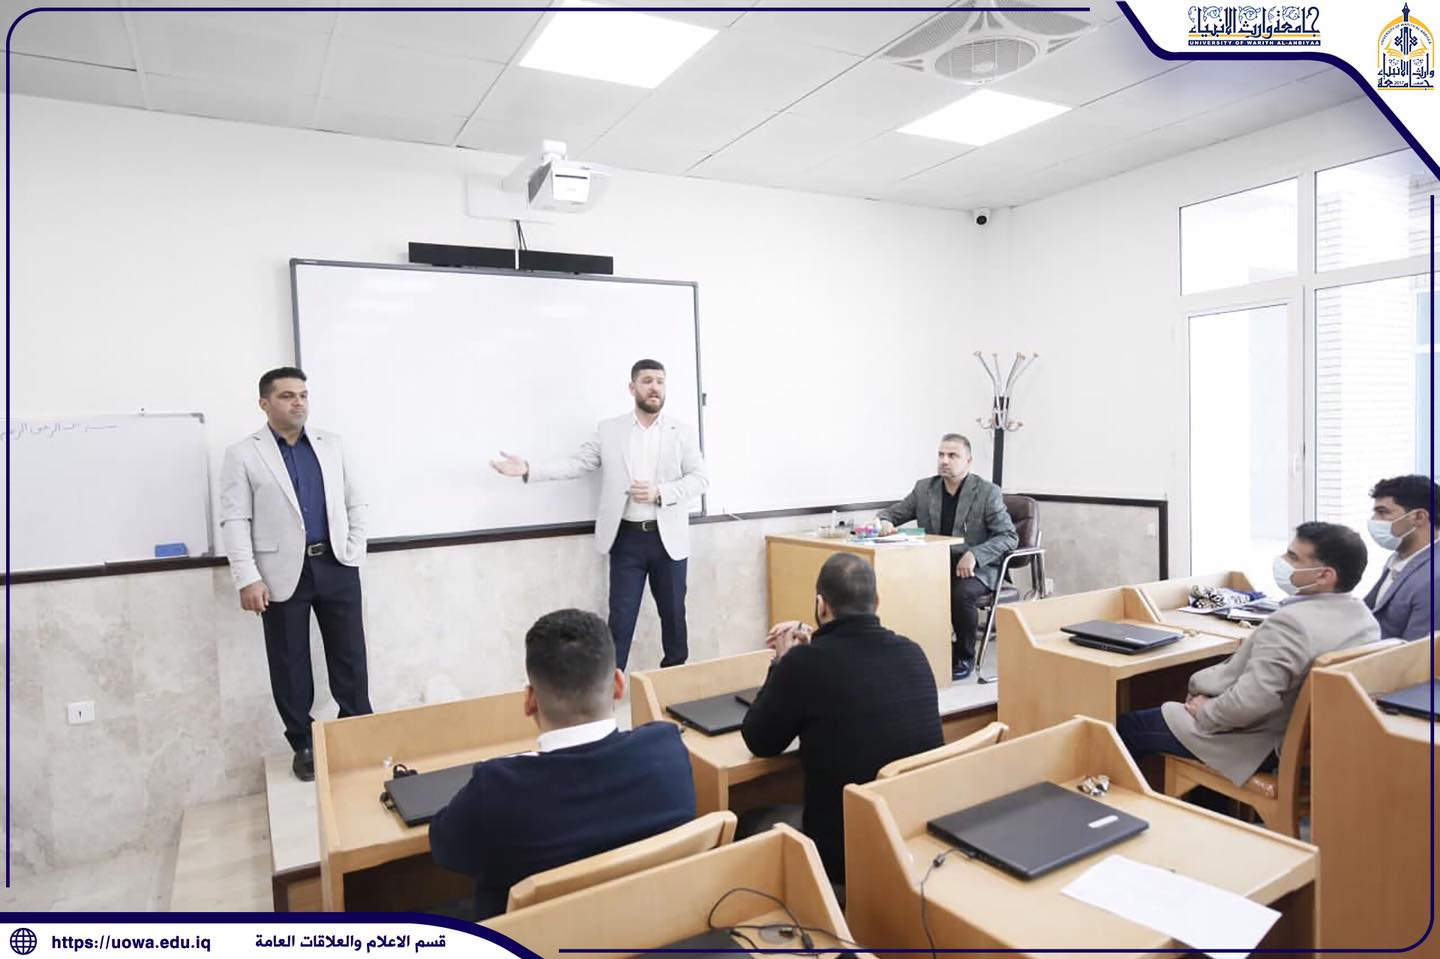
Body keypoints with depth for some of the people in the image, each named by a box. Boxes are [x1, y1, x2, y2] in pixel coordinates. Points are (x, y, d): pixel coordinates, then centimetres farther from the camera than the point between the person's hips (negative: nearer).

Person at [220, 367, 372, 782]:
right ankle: (302, 745, 23)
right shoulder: (243, 454, -1)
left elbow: (355, 502, 12)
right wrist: (247, 579, -14)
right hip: (284, 573, -2)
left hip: (336, 566, 3)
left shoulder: (330, 444, 9)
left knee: (350, 656, 9)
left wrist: (354, 553, 3)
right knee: (290, 665, 8)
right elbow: (235, 522, -6)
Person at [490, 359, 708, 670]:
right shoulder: (609, 430, 4)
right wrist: (529, 469, -12)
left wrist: (659, 492, -17)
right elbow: (576, 465, 1)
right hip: (627, 539, 0)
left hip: (668, 538, 1)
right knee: (621, 618, 3)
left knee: (673, 614, 12)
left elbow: (700, 477, -3)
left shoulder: (682, 432, 3)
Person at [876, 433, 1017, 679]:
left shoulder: (988, 492, -5)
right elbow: (890, 513, 12)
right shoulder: (924, 488, 7)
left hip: (976, 568, -3)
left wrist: (974, 554, -24)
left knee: (960, 593, -34)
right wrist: (884, 522, -14)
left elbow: (1009, 536, -8)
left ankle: (963, 657, -7)